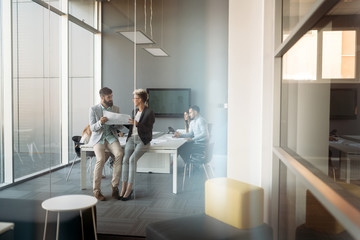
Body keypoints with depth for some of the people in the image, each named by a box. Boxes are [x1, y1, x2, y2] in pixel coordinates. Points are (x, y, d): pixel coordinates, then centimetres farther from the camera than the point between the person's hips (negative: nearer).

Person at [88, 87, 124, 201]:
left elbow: (120, 127, 8)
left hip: (111, 136, 3)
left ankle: (115, 186, -19)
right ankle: (96, 190, -13)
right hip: (98, 138, -2)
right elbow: (92, 128, -7)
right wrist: (100, 122, -28)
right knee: (101, 159, -29)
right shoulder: (93, 109, -2)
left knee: (119, 153, -29)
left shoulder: (116, 109, 7)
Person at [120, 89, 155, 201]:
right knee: (125, 159, -19)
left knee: (132, 159, -26)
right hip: (131, 138, 6)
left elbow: (148, 130, -12)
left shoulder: (149, 113, -6)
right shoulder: (134, 111, 16)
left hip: (143, 140, -5)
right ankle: (123, 188, -16)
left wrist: (137, 124, -25)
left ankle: (129, 188, -18)